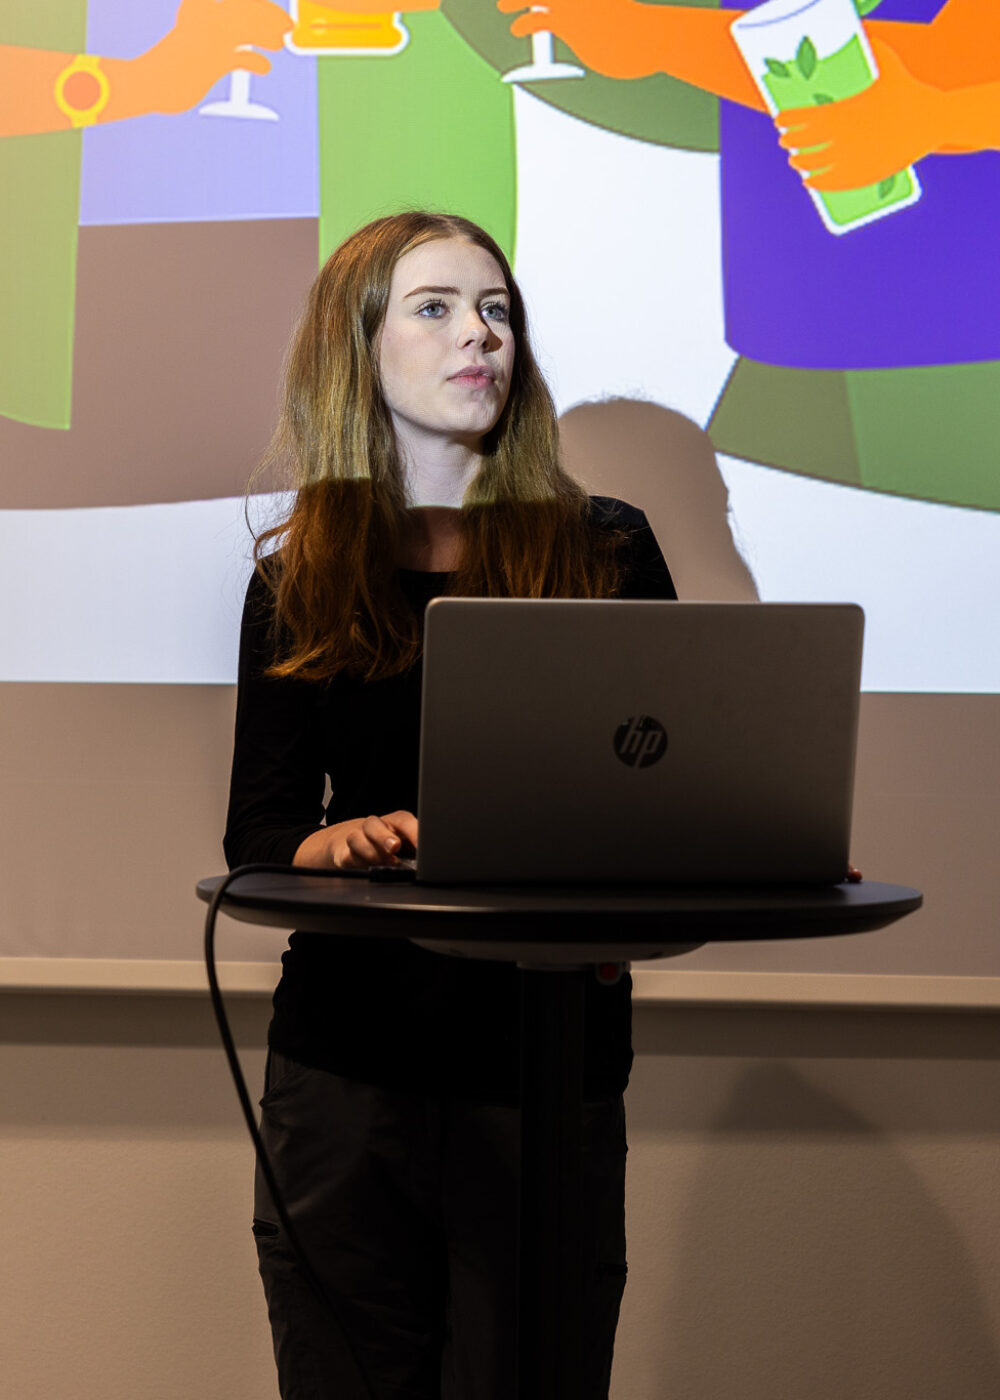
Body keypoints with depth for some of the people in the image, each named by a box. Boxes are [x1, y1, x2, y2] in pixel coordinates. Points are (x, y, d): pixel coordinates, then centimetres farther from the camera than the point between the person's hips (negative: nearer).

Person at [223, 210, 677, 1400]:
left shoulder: (606, 552, 6)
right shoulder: (299, 581, 8)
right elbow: (255, 834, 4)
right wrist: (331, 841, -18)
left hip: (550, 1073, -1)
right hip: (344, 1070, 1)